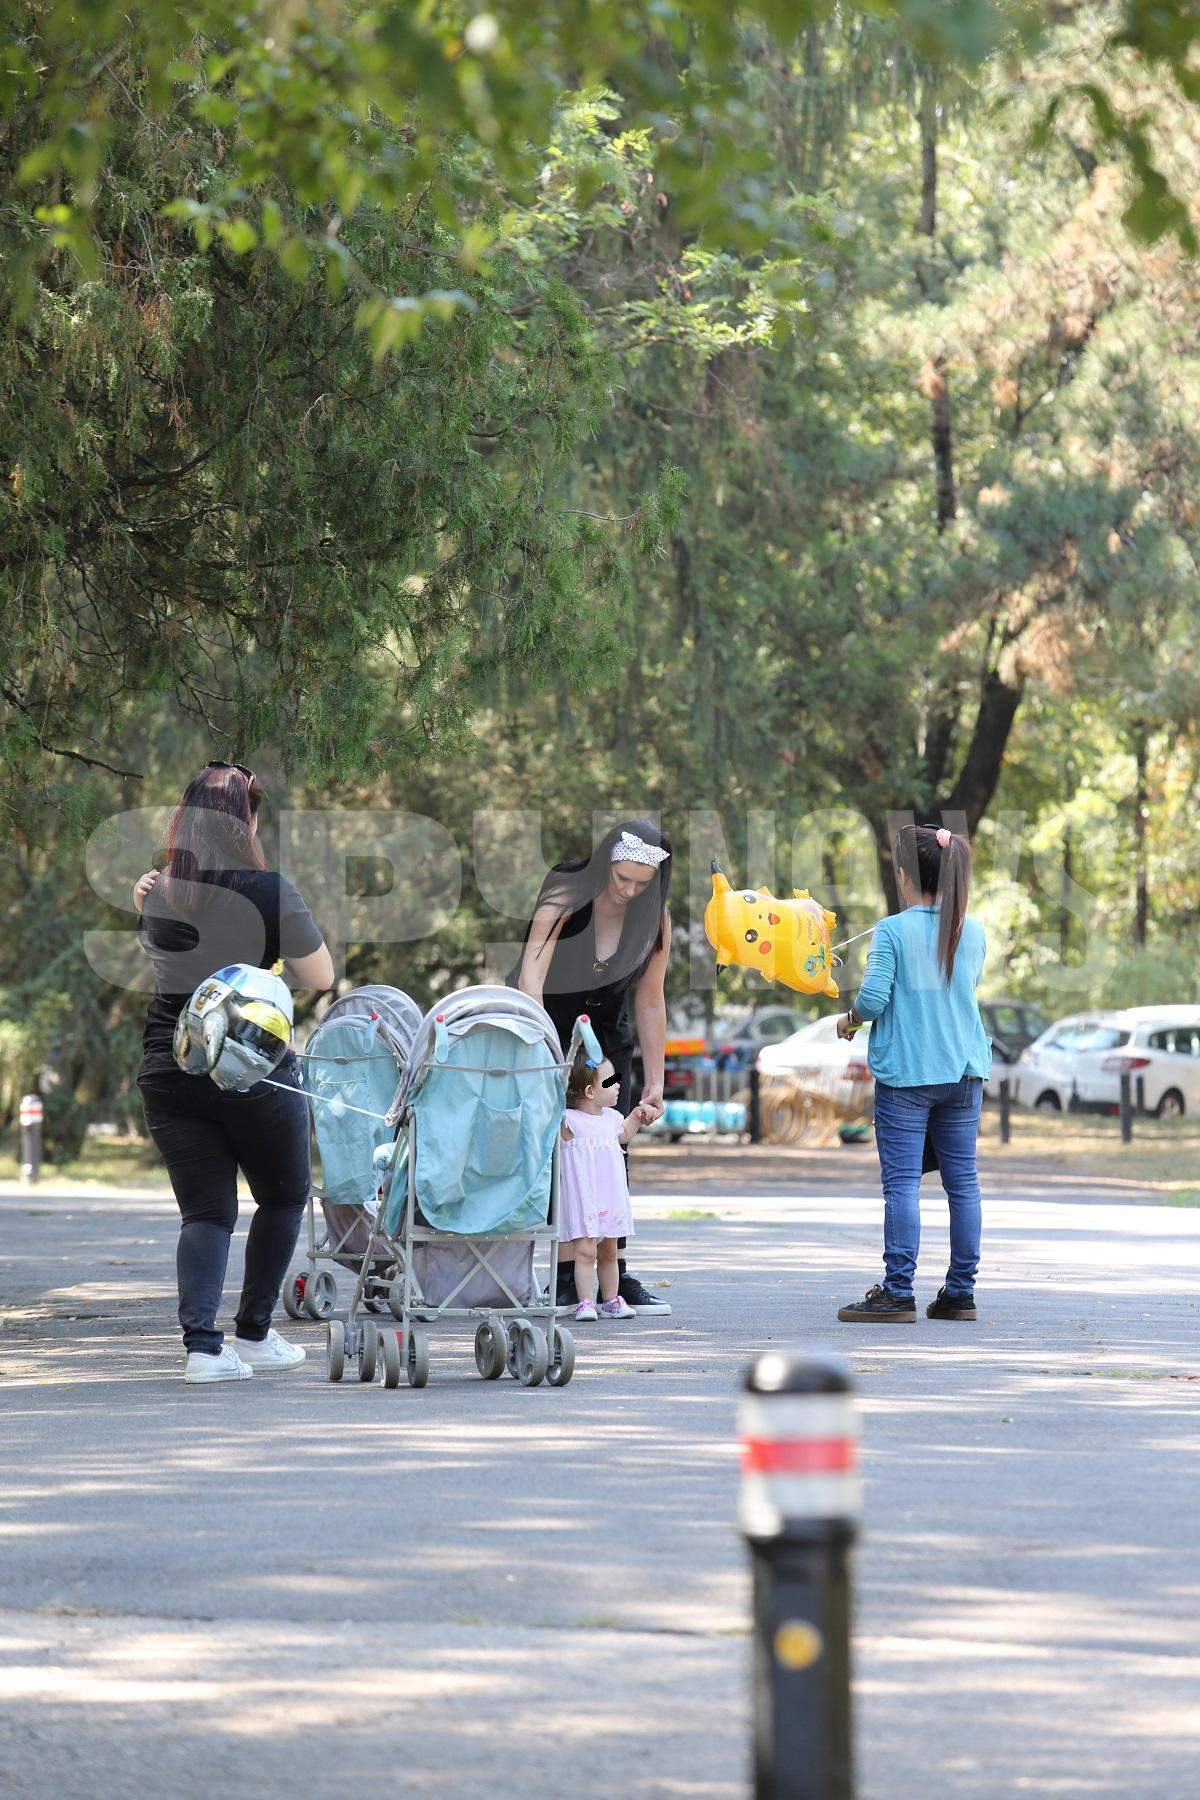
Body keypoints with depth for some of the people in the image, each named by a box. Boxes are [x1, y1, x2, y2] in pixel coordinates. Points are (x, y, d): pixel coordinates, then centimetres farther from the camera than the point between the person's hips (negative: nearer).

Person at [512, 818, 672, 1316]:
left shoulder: (654, 918, -12)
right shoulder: (566, 897, -26)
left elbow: (650, 1003, -3)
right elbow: (530, 978, -38)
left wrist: (654, 1083, -5)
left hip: (606, 1032, 4)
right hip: (547, 1024, -4)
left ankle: (613, 1277, 1)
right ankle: (562, 1280, -9)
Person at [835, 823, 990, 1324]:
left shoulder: (893, 931, -10)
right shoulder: (973, 933, 4)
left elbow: (872, 999, -13)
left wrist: (849, 1021, 6)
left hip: (905, 1072, -4)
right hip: (964, 1074, 5)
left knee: (902, 1183, -3)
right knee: (963, 1181, 8)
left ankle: (897, 1293, -6)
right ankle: (960, 1292, 12)